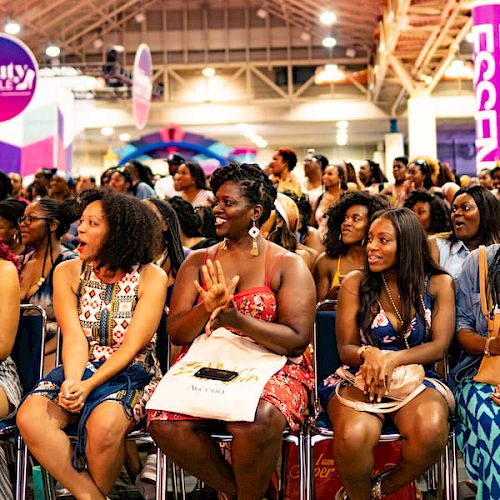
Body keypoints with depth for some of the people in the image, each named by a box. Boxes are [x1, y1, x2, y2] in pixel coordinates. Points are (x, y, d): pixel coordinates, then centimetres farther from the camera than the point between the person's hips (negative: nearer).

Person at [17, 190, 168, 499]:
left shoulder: (151, 277, -4)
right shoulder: (68, 273, 6)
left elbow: (131, 347, -10)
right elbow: (74, 338, -4)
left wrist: (89, 386, -22)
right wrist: (72, 382, -23)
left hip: (132, 375, -3)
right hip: (81, 371, 4)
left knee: (103, 425, -35)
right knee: (30, 416, -26)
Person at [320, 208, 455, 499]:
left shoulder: (438, 284, 5)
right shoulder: (356, 284, 4)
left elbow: (440, 346, -4)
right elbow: (345, 348, 1)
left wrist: (392, 359, -22)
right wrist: (369, 354, -24)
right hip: (361, 377, 0)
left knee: (431, 429, -35)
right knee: (354, 435, -35)